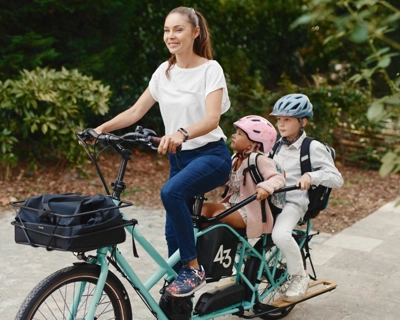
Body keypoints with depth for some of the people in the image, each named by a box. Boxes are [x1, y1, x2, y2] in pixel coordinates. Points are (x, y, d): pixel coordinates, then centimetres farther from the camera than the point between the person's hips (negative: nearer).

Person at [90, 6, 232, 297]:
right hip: (179, 158, 6)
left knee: (171, 192, -33)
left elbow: (212, 118, -26)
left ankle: (194, 269, -17)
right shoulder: (164, 72, 5)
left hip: (211, 155, -6)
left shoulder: (210, 69, -12)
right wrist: (102, 128, -7)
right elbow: (135, 112, 8)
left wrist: (181, 133, -45)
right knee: (173, 233, 4)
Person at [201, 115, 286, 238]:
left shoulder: (260, 160, -13)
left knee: (219, 215, -27)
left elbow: (278, 178, -23)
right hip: (232, 205, 8)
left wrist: (265, 187, -42)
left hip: (251, 212, -8)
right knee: (204, 208, -12)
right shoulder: (235, 159, 12)